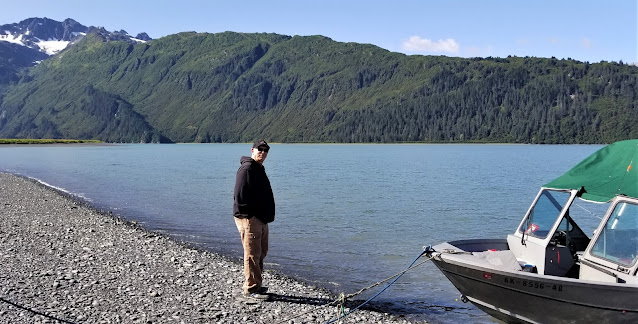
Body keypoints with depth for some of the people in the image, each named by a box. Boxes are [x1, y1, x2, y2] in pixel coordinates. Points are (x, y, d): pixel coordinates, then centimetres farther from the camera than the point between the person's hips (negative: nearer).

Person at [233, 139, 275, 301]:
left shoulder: (258, 169, 20)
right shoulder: (247, 168, -14)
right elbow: (240, 195, -21)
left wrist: (267, 216, 20)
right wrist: (247, 215, -17)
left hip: (261, 219, 11)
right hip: (249, 219, -10)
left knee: (261, 252, 16)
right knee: (252, 254, -6)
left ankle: (255, 285, 26)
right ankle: (251, 289, 0)